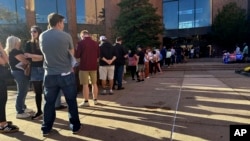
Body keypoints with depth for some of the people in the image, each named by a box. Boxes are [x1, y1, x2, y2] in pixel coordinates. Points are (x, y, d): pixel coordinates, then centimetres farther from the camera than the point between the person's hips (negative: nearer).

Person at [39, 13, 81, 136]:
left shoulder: (42, 36, 3)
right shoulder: (66, 36, -6)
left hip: (50, 75, 3)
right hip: (66, 74, -3)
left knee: (49, 102, 13)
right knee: (71, 101, 8)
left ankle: (46, 128, 23)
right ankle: (75, 126, 18)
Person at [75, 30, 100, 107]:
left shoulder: (81, 43, -10)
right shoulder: (95, 43, 5)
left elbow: (77, 55, -9)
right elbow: (98, 55, 11)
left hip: (84, 66, -4)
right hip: (93, 66, 5)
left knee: (85, 84, 1)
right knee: (94, 83, 13)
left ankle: (86, 101, 6)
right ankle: (95, 100, 22)